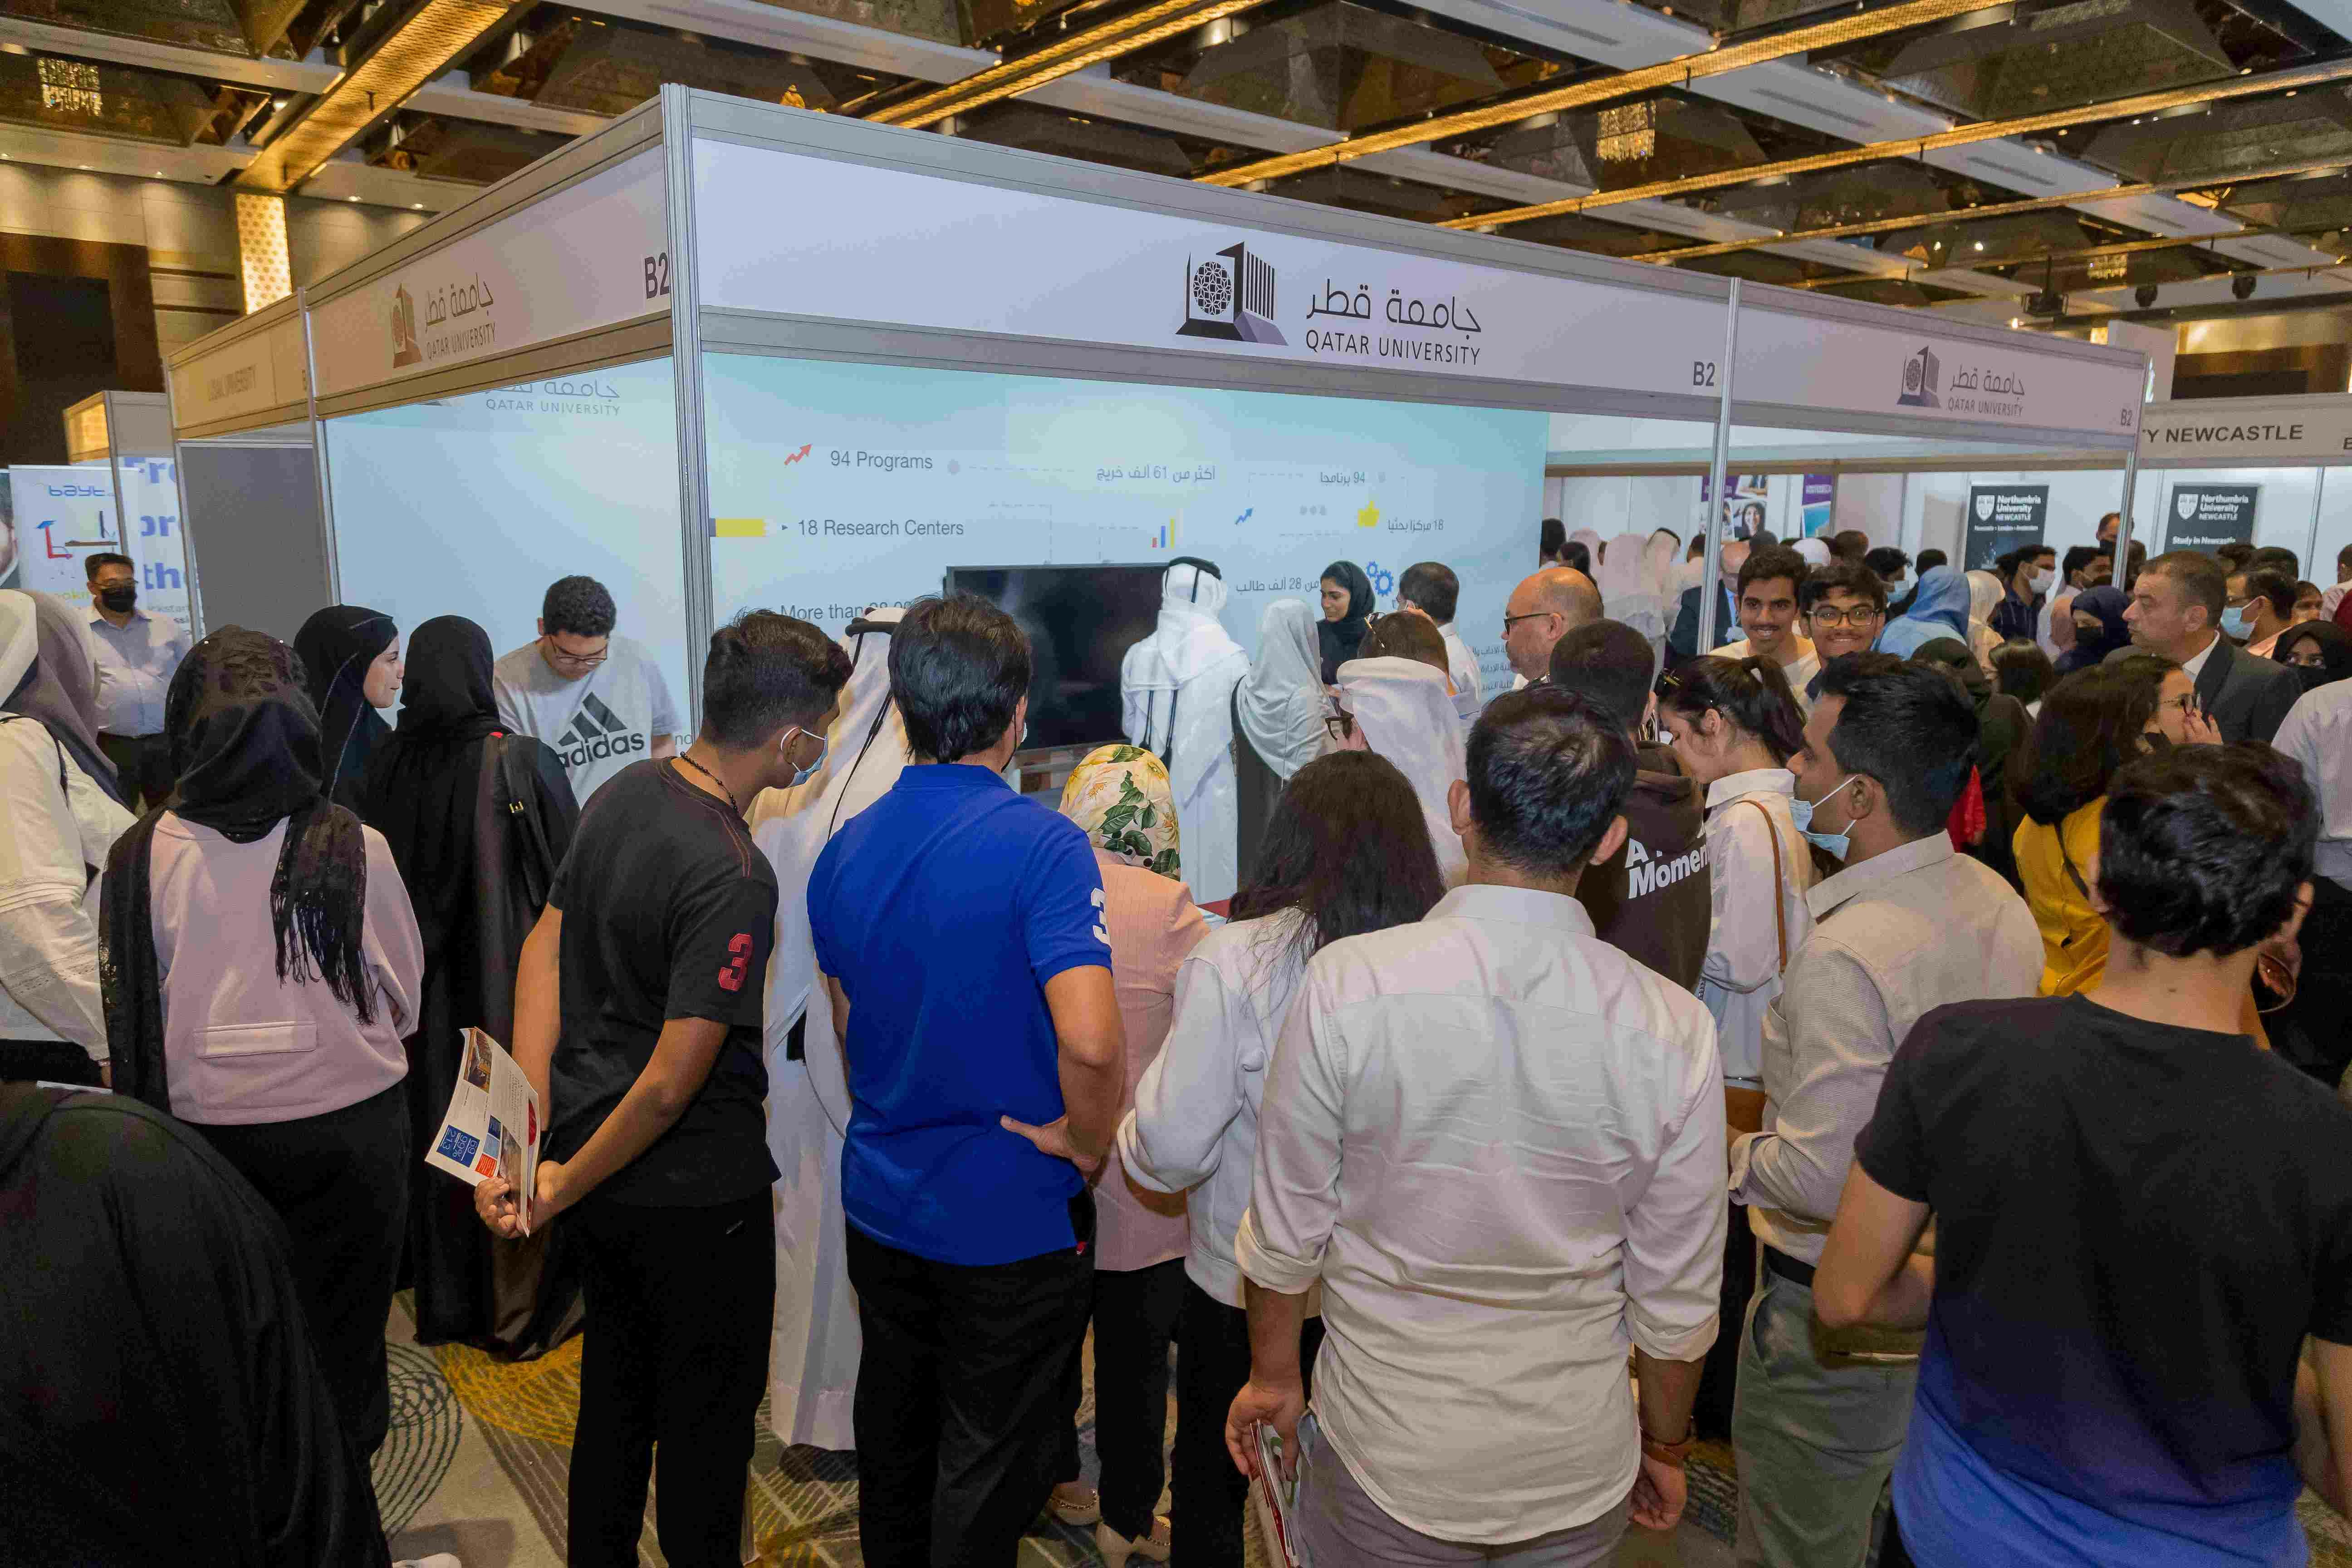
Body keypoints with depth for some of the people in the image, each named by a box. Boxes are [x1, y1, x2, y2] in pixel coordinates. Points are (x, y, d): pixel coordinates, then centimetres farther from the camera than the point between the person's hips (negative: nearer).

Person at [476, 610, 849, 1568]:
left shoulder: (625, 790, -2)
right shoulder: (733, 877, -28)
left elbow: (543, 948, 1)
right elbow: (672, 1085, -27)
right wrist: (561, 1188, -11)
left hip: (595, 1168, 8)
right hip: (694, 1192, -8)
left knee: (615, 1390, 27)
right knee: (709, 1416, 14)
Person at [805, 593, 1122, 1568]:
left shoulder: (844, 851, -2)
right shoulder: (1040, 845, -23)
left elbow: (847, 1034, 9)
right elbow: (1090, 1042, -34)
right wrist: (1088, 1142, -15)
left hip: (880, 1197, 6)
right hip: (1012, 1217, -6)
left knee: (893, 1428, 26)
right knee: (989, 1467, 13)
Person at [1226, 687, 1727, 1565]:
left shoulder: (1345, 984, -21)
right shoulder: (1674, 1031, -16)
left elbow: (1286, 1234, -11)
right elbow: (1679, 1296, -6)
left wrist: (1274, 1375, 8)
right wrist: (1665, 1446, 12)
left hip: (1385, 1459, -1)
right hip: (1579, 1476, 2)